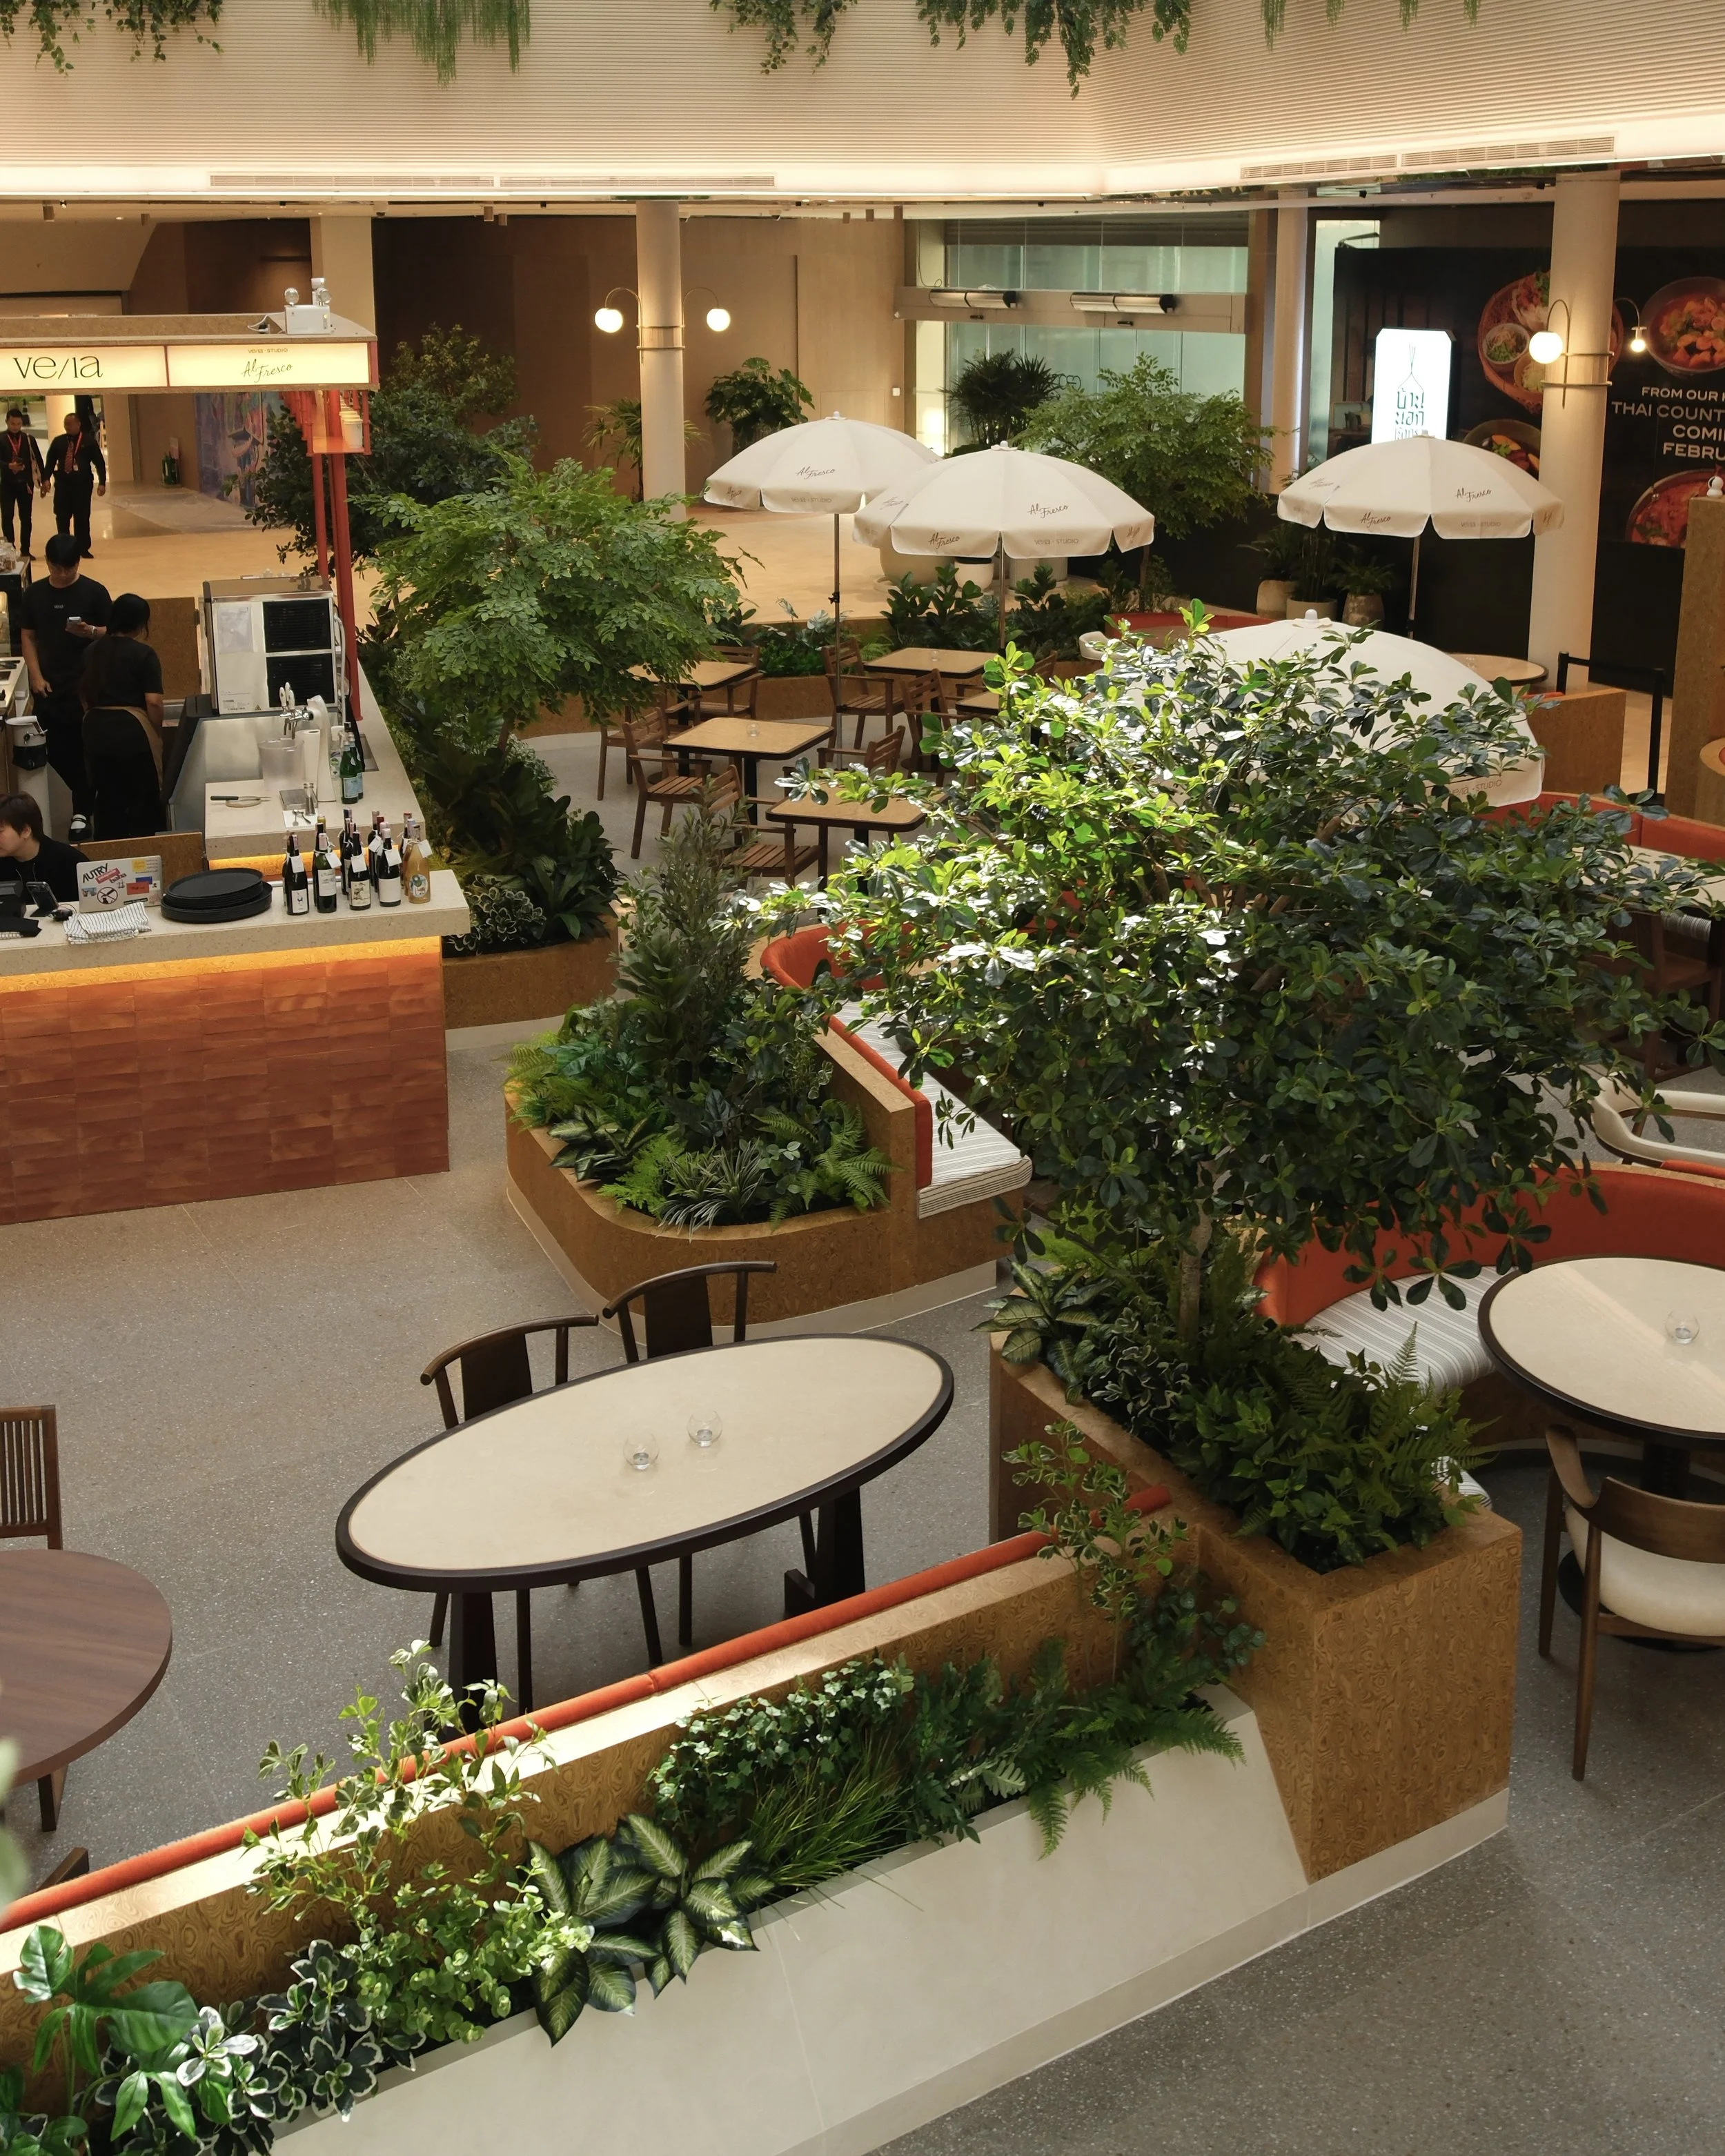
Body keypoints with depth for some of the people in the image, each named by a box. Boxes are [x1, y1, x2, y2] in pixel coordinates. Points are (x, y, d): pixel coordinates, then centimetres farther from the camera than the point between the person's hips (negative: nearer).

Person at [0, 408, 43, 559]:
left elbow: (38, 460, 4)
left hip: (25, 483, 1)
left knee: (25, 518, 5)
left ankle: (25, 551, 11)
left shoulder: (29, 439, 5)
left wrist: (43, 480, -3)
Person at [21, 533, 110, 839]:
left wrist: (91, 631, -23)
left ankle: (82, 809, 13)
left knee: (84, 750, 0)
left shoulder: (94, 592, -5)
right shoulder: (35, 593, 5)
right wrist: (36, 676, -2)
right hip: (50, 687, 3)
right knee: (57, 752, 4)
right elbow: (29, 637, 9)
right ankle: (88, 799, 26)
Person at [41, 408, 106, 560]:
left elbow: (100, 463, 1)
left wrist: (102, 482, -8)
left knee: (82, 517, 0)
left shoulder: (89, 441, 1)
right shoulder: (58, 441, 7)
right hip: (62, 484, 2)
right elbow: (50, 462, 8)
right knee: (62, 517, 1)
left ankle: (83, 549, 9)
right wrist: (46, 479, -5)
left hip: (82, 484, -2)